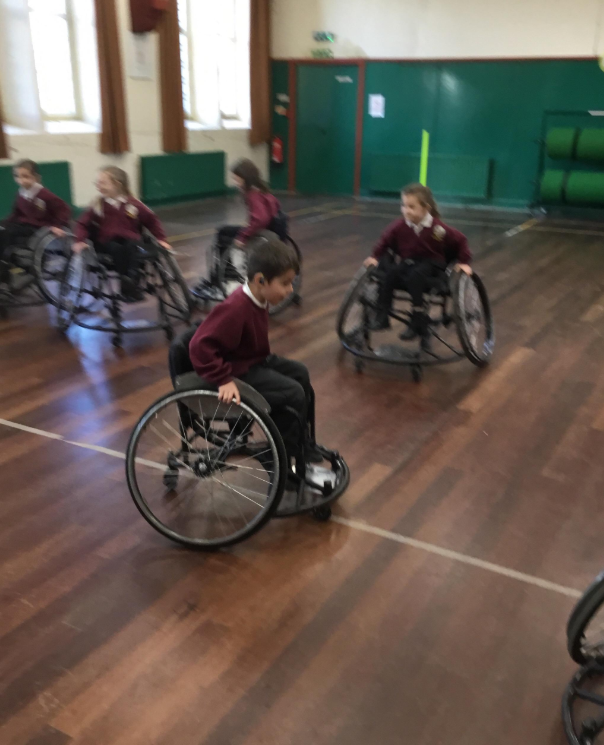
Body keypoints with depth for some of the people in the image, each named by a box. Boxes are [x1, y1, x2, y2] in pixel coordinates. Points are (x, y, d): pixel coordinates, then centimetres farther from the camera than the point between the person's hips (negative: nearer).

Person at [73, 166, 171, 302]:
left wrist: (161, 239, 0)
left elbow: (152, 220, 9)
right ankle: (127, 284, -32)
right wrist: (80, 241, -11)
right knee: (116, 249, -33)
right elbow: (83, 223, 6)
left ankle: (133, 281, -40)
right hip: (106, 243, 0)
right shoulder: (98, 205, 1)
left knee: (131, 246, -33)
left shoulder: (133, 204, 0)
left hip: (129, 241, 0)